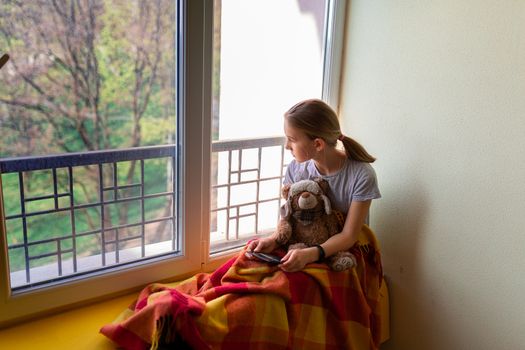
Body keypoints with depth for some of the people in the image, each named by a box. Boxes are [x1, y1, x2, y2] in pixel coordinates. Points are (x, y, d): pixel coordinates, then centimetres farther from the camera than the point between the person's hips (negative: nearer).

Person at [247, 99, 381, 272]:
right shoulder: (296, 169, -5)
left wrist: (310, 254, -31)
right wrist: (274, 240, -20)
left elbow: (348, 236, -15)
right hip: (301, 248, 3)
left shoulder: (361, 176, -18)